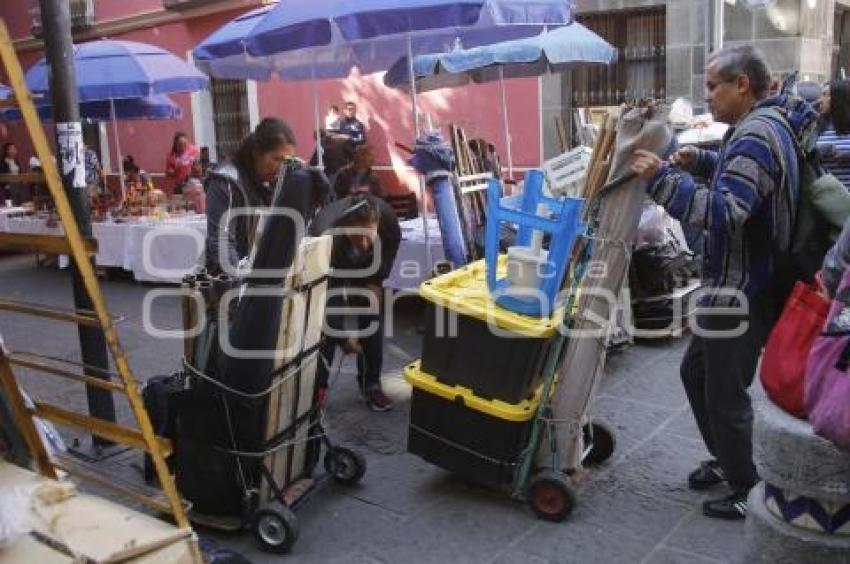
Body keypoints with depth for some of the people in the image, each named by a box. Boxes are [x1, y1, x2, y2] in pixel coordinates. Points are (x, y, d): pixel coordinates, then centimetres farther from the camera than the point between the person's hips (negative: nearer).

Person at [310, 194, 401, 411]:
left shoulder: (388, 220, -35)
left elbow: (390, 247, -9)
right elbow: (328, 294, -35)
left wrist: (376, 282, -13)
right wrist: (343, 335, -33)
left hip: (366, 267, 3)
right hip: (329, 269, -3)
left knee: (373, 316, -4)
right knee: (326, 321, -15)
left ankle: (371, 383, 10)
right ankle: (317, 385, 0)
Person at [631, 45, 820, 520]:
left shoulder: (757, 135, -23)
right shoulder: (763, 125, 10)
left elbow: (724, 212, -33)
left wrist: (662, 178, -30)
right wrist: (701, 161, 11)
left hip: (743, 294, -11)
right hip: (734, 286, 11)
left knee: (726, 394, 4)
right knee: (696, 372, 22)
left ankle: (750, 493, 22)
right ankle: (726, 459, 39)